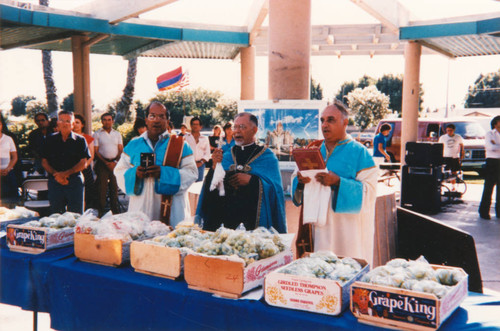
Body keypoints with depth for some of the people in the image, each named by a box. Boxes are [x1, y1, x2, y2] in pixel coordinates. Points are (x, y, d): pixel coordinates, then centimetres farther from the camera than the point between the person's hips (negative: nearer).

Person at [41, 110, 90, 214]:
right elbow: (44, 162, 9)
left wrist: (66, 173, -13)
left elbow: (83, 163, -1)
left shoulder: (80, 140, 6)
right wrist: (56, 174, -9)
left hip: (74, 181, -2)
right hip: (55, 181, 2)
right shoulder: (50, 140, 12)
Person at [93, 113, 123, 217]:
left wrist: (115, 162, -7)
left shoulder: (117, 134, 14)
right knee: (102, 188, -6)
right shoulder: (97, 134, 5)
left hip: (115, 163, 3)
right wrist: (106, 163, -10)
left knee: (114, 188, 5)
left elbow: (121, 150, 9)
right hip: (102, 163, -3)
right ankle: (101, 212, -1)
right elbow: (96, 151, -1)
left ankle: (116, 212, 12)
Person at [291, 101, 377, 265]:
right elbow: (296, 176, 13)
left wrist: (337, 182, -23)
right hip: (318, 228, 5)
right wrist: (300, 181, -11)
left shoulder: (359, 152, -3)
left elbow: (369, 191, -11)